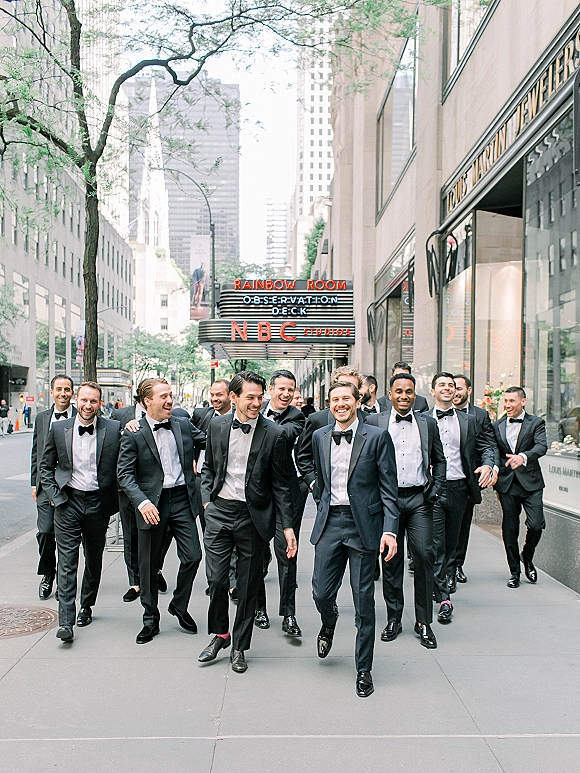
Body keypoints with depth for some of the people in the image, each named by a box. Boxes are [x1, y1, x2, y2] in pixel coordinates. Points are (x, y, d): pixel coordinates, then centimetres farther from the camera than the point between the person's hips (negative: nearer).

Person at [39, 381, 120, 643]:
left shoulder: (114, 429, -5)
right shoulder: (58, 428, 0)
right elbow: (45, 466, 9)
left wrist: (114, 499, -3)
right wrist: (54, 495, 0)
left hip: (98, 504, 1)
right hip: (68, 503, 0)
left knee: (94, 560, 15)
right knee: (67, 562, -4)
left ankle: (86, 607, 34)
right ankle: (66, 621, -2)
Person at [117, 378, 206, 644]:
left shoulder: (183, 425, 6)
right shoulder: (133, 434, -5)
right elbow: (124, 474, -8)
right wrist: (142, 502, -22)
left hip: (182, 499, 3)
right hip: (152, 504, -2)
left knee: (193, 556, -1)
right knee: (149, 564, 8)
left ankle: (179, 605, 26)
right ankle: (150, 620, 25)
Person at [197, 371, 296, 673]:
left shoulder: (273, 435, -7)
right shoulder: (217, 425, 2)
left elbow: (279, 484, -3)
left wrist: (288, 526, -5)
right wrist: (207, 499, 3)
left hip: (253, 516, -2)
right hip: (219, 512, 2)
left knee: (248, 585, 8)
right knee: (216, 579, 2)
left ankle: (239, 646, 25)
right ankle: (220, 634, 28)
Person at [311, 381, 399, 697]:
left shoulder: (377, 437, -5)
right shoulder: (319, 437, 8)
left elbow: (389, 489, -6)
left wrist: (390, 530, -13)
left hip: (363, 523, -3)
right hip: (329, 522, 3)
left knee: (364, 600, 3)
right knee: (321, 593, 4)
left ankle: (363, 670, 20)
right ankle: (329, 623, 41)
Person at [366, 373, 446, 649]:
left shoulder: (428, 423, 10)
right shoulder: (375, 423, 5)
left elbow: (439, 460, 15)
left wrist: (436, 491, 3)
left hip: (419, 499, 1)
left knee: (424, 556, -5)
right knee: (391, 559, 6)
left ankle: (423, 622, 8)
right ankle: (393, 619, 19)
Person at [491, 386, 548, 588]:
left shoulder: (536, 423, 0)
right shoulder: (497, 426, 9)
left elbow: (542, 446, -17)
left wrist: (523, 457, -35)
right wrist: (493, 471, 0)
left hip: (530, 482, -2)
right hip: (506, 483, 2)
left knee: (536, 525, -9)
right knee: (509, 529, 5)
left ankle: (527, 557, 22)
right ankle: (515, 571, 20)